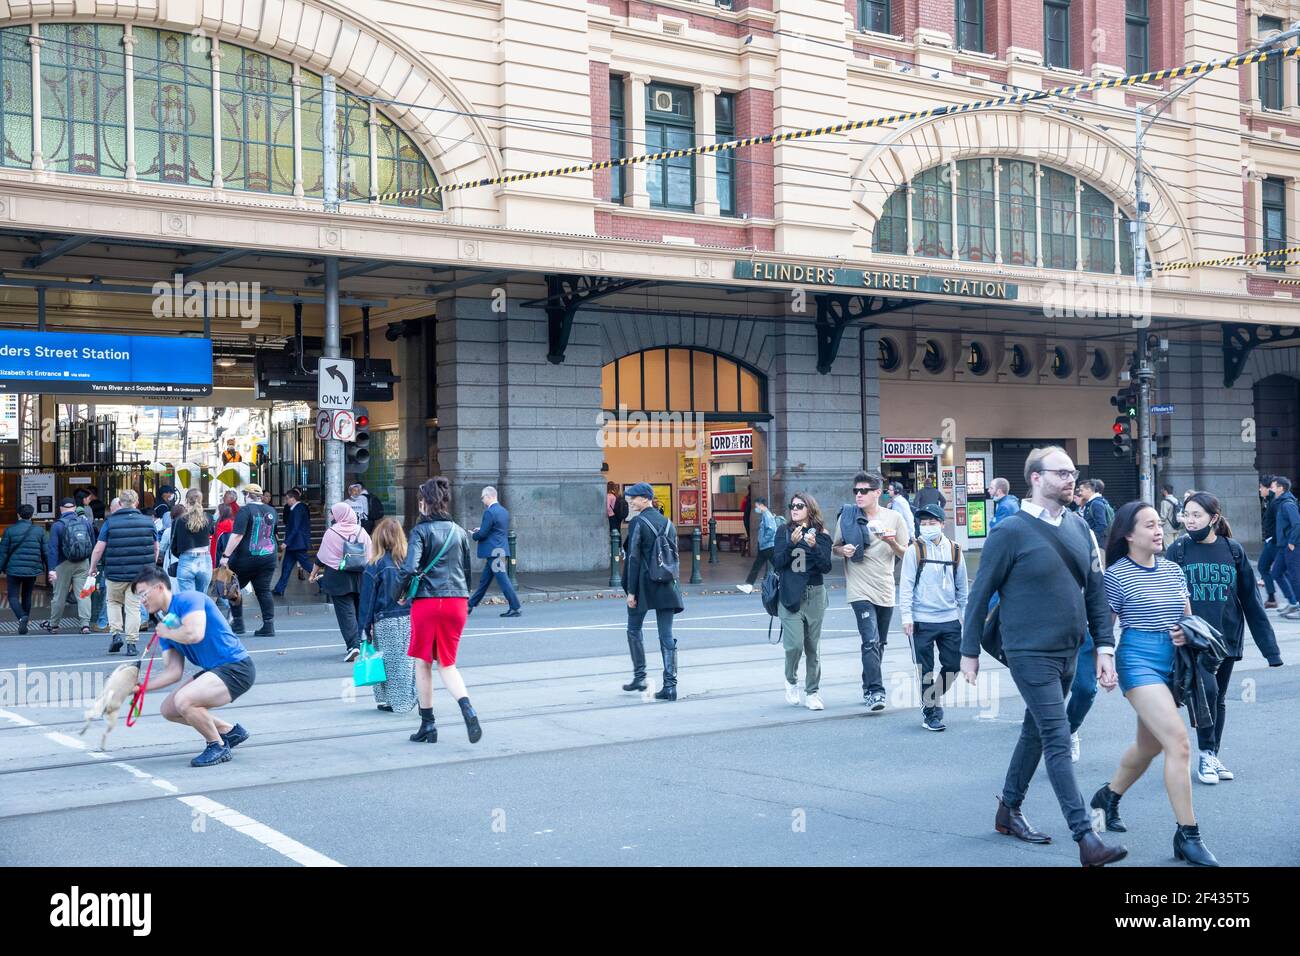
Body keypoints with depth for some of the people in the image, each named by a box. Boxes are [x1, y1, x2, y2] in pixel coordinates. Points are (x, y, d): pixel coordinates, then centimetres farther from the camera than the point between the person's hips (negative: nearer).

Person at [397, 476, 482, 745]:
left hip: (427, 601, -4)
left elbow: (410, 567, -17)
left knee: (423, 663, 11)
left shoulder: (420, 531, -7)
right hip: (457, 601, 4)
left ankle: (427, 725, 16)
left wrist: (401, 592, -1)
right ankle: (467, 709, -15)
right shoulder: (459, 532, 9)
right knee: (447, 664, 12)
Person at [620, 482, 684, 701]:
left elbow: (633, 558, -12)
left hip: (643, 584, -5)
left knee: (634, 630, 14)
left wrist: (631, 591, -10)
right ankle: (670, 685, -2)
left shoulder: (637, 523, -8)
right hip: (666, 585, 5)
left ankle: (639, 676, 19)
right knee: (666, 635, 3)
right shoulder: (668, 523, 10)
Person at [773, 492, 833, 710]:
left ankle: (812, 693, 15)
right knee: (794, 644, -12)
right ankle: (791, 681, 16)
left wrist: (814, 547, -17)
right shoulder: (784, 533, 4)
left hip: (814, 595, 1)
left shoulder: (821, 535, 5)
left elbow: (826, 567, -3)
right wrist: (791, 543, -18)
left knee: (813, 646, 4)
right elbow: (777, 562, -5)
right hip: (790, 595, -1)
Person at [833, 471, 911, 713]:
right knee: (871, 641, -16)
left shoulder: (894, 518, 4)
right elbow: (835, 547, 11)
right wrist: (844, 551, -11)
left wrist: (892, 543, -13)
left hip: (885, 589, 3)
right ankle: (875, 692, -17)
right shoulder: (847, 516, 2)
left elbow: (906, 555, 7)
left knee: (880, 643, 14)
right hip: (860, 590, -3)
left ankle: (869, 687, 29)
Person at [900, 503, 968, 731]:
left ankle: (935, 698, 31)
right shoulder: (915, 550, -3)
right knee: (925, 669, 2)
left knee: (953, 665, 6)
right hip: (922, 620, -3)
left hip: (950, 620, 3)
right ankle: (929, 712, 15)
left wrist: (965, 614, 14)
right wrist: (906, 616, -11)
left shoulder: (954, 551, 7)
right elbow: (906, 585, -5)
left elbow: (962, 586, 14)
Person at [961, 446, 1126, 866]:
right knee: (1058, 741, -9)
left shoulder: (1079, 529, 7)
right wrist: (969, 651, -4)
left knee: (1036, 731, 18)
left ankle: (1009, 810, 34)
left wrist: (1104, 646, 4)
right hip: (1031, 653, -7)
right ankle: (1086, 840, -10)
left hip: (1068, 652, 7)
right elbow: (980, 593, -7)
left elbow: (1095, 591, 11)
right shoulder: (1011, 531, -12)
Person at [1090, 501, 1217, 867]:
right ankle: (1187, 835, -11)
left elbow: (1188, 616, 18)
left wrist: (1186, 633, -3)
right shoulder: (1117, 575, -8)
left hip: (1172, 662, 7)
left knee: (1149, 745, 19)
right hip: (1138, 660, -7)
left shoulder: (1173, 570, 10)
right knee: (1178, 742, -17)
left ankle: (1109, 795, 44)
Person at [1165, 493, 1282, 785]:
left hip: (1227, 638, 2)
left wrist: (1269, 647, 3)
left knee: (1219, 699, 11)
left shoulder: (1233, 551, 1)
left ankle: (1212, 756, 25)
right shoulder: (1178, 551, -3)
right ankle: (1206, 754, 3)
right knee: (1207, 692, -15)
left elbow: (1251, 601, 4)